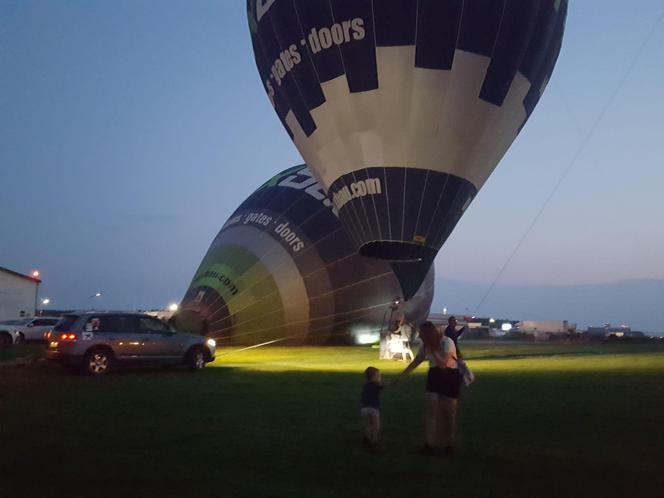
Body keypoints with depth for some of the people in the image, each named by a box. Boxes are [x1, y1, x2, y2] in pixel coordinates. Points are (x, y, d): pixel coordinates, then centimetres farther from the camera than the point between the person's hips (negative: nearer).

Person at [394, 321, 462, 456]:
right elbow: (415, 362, 7)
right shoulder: (426, 345, -1)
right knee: (430, 409, -6)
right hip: (434, 376, 5)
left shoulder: (447, 342, -20)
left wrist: (433, 350, -27)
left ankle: (449, 445, 12)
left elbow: (443, 364, -29)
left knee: (448, 411, -1)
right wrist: (400, 377, 6)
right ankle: (429, 444, -4)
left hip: (450, 377, -5)